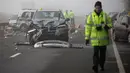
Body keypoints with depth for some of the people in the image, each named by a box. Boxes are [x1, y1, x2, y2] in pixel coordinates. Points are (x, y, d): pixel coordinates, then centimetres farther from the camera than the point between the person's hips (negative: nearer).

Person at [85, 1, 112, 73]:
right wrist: (87, 38, -3)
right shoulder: (91, 16, 0)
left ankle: (102, 66, 28)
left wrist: (106, 26, -19)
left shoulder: (105, 15, 3)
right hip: (95, 38, -2)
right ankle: (95, 66, -22)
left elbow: (110, 24, 5)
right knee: (96, 52, -13)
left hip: (103, 38, 2)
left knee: (103, 53, 11)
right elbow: (88, 27, 0)